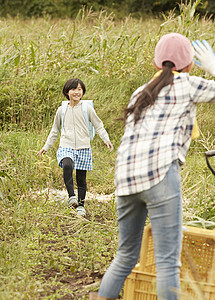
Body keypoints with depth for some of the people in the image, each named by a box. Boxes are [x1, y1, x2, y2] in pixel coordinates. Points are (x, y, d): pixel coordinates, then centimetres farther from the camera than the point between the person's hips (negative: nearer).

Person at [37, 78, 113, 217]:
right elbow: (55, 130, 22)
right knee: (67, 166, -31)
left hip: (83, 148, 0)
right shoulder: (62, 110, 10)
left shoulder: (87, 109, 4)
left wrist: (107, 140, -7)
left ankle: (81, 205, 17)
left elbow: (99, 126, 8)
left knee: (81, 178, 1)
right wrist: (46, 147, 22)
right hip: (66, 147, 0)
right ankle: (71, 196, -29)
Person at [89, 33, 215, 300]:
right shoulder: (186, 84, 11)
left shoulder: (140, 94, 27)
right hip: (160, 175, -6)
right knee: (168, 260, -6)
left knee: (126, 257, 18)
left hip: (126, 179, 6)